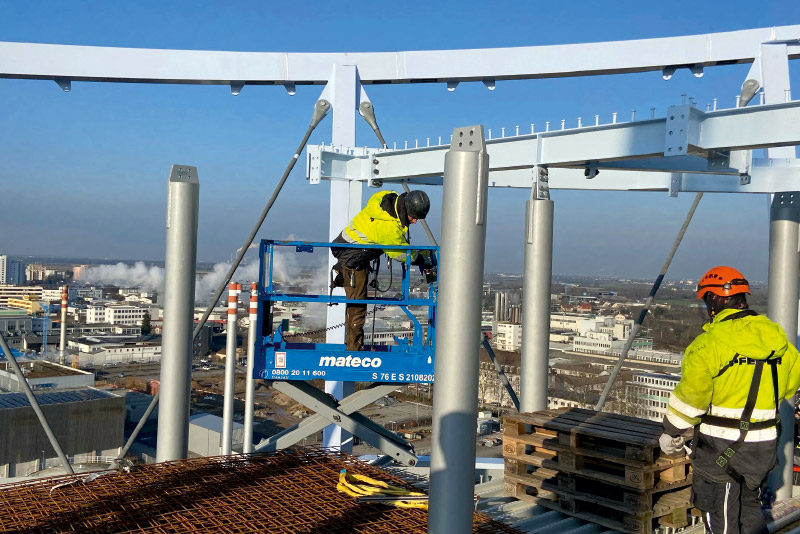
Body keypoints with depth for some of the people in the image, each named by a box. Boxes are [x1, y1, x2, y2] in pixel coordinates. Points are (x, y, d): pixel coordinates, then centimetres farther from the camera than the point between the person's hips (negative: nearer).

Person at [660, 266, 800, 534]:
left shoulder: (710, 343, -19)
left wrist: (671, 433, -2)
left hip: (721, 446, -6)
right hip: (764, 446, 6)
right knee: (749, 507, 25)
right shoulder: (776, 338, 2)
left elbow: (689, 396, -17)